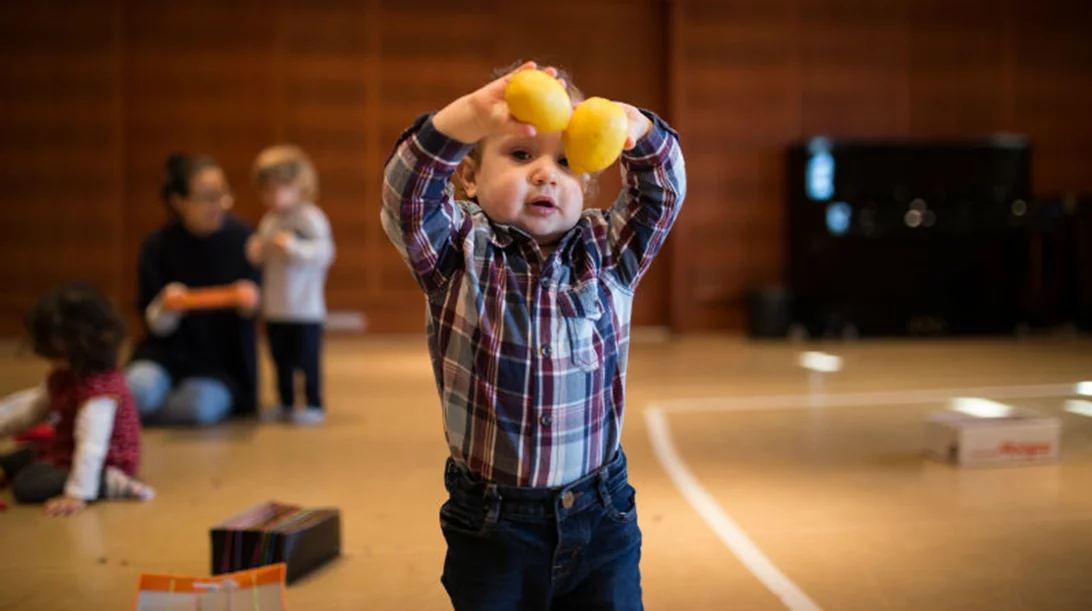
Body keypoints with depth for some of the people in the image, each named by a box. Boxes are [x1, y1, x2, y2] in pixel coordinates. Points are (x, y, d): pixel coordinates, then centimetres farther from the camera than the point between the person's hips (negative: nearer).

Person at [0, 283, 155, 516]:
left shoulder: (100, 388, -33)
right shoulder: (64, 375, 0)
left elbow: (91, 445, -38)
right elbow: (36, 405, 17)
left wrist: (78, 495, -41)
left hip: (104, 464, -10)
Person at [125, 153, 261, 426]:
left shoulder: (242, 237, -7)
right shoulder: (158, 246, -4)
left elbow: (256, 305, -2)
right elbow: (154, 324, -2)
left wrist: (250, 301, -26)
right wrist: (165, 309, -25)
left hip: (223, 360, 0)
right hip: (169, 351, 0)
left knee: (200, 407, -30)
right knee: (137, 389, -31)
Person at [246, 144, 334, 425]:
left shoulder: (311, 218, -12)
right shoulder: (269, 221, 12)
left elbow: (323, 252, -22)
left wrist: (293, 246, -31)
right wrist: (256, 253, 0)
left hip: (305, 309, -7)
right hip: (274, 309, 8)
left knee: (307, 360, -2)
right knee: (281, 360, 15)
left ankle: (314, 405, 8)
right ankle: (286, 404, 26)